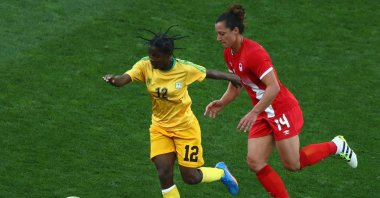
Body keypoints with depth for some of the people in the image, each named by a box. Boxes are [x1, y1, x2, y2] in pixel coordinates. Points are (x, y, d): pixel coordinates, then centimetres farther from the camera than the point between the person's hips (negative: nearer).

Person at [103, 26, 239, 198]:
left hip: (185, 127, -2)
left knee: (190, 177, 3)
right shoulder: (145, 66, -17)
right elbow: (124, 79, -33)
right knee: (164, 174, -8)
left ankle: (221, 172, 35)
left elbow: (209, 73, -3)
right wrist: (114, 80, -56)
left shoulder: (184, 68, -21)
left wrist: (231, 78, 11)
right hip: (160, 128, 2)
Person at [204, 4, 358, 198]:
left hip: (282, 110, -8)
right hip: (263, 114, 8)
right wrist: (221, 103, -2)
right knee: (255, 162, -3)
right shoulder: (229, 53, 3)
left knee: (292, 164, 0)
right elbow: (235, 85, 15)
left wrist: (253, 113, -32)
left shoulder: (253, 52, -25)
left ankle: (335, 146, 21)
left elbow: (274, 87, -29)